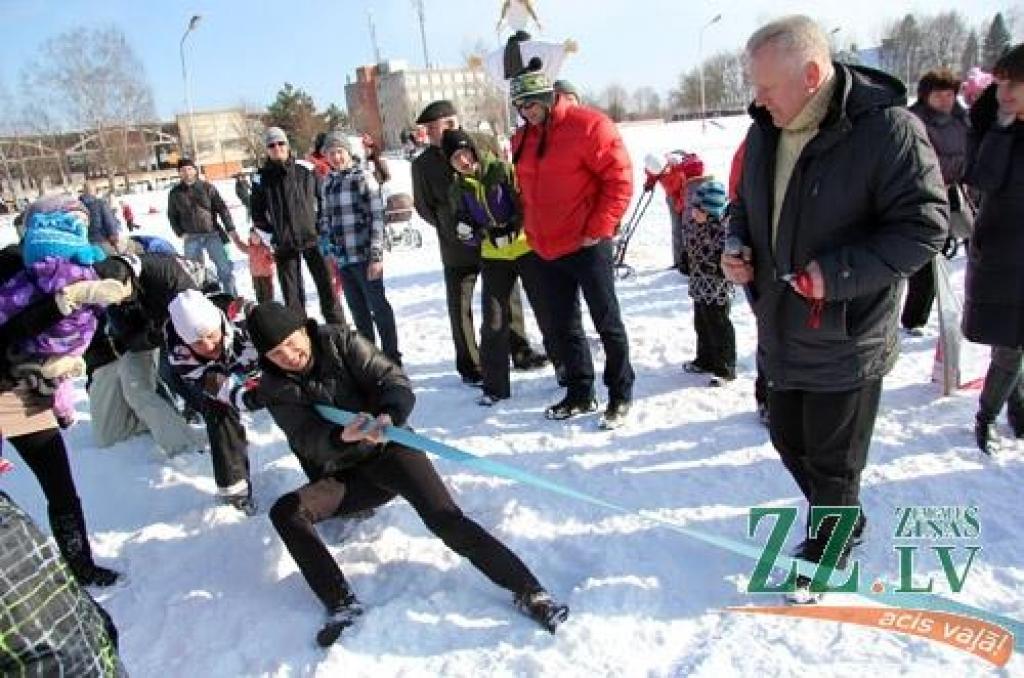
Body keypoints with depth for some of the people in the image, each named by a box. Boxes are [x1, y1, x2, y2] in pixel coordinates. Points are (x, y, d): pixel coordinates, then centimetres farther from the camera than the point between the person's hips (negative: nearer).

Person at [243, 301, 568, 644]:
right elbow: (308, 440, -15)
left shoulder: (341, 342, -7)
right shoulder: (275, 388, -2)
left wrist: (388, 416, -37)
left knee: (445, 518, -23)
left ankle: (528, 590, -22)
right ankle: (342, 604, -19)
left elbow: (396, 383, -14)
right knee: (284, 511, -19)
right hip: (341, 477, 3)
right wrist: (343, 436, -38)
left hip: (389, 449, -3)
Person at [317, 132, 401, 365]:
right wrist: (326, 243, 15)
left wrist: (376, 255, -16)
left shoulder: (362, 178, -7)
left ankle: (392, 358, 13)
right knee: (358, 310, 14)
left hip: (364, 255, -6)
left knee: (378, 307, 2)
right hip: (342, 258, 6)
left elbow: (377, 217, -11)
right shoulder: (326, 184, 12)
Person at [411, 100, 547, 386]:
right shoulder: (423, 164, -6)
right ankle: (470, 366, 20)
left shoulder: (484, 143, -6)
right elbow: (423, 206, 4)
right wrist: (451, 228, -3)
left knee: (509, 297, 14)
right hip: (458, 248, -1)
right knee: (461, 307, 5)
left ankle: (520, 351, 31)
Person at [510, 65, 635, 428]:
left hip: (586, 246, -7)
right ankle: (580, 394, 27)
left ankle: (621, 394, 17)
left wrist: (598, 229, -15)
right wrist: (532, 232, 12)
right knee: (564, 326, 14)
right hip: (546, 250, 7)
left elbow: (619, 178, -14)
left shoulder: (588, 125, -11)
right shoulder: (521, 140, 11)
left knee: (608, 323, 3)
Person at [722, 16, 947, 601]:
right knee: (788, 440, 22)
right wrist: (737, 244, -3)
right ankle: (844, 523, 48)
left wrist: (838, 273, -26)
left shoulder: (887, 128, -19)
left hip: (847, 340, -7)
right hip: (783, 330, 7)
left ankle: (828, 551, 37)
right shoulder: (766, 130, 2)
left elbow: (924, 225, -18)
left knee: (832, 461, 10)